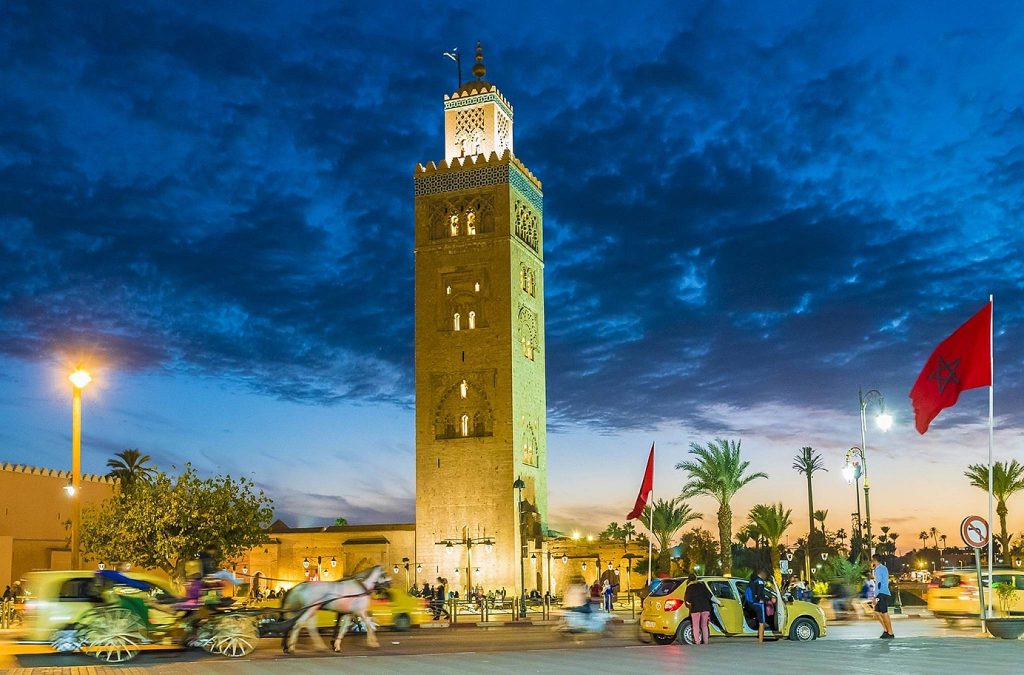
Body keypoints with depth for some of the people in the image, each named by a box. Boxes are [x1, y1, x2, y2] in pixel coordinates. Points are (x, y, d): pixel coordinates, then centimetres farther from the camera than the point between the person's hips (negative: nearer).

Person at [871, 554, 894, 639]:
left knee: (884, 613, -6)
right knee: (877, 612, 14)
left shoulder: (878, 569, -11)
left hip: (881, 594, -10)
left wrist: (876, 597, -17)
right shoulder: (884, 568, 18)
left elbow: (878, 583, -17)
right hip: (885, 593, 10)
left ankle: (890, 634, -3)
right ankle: (886, 630, 15)